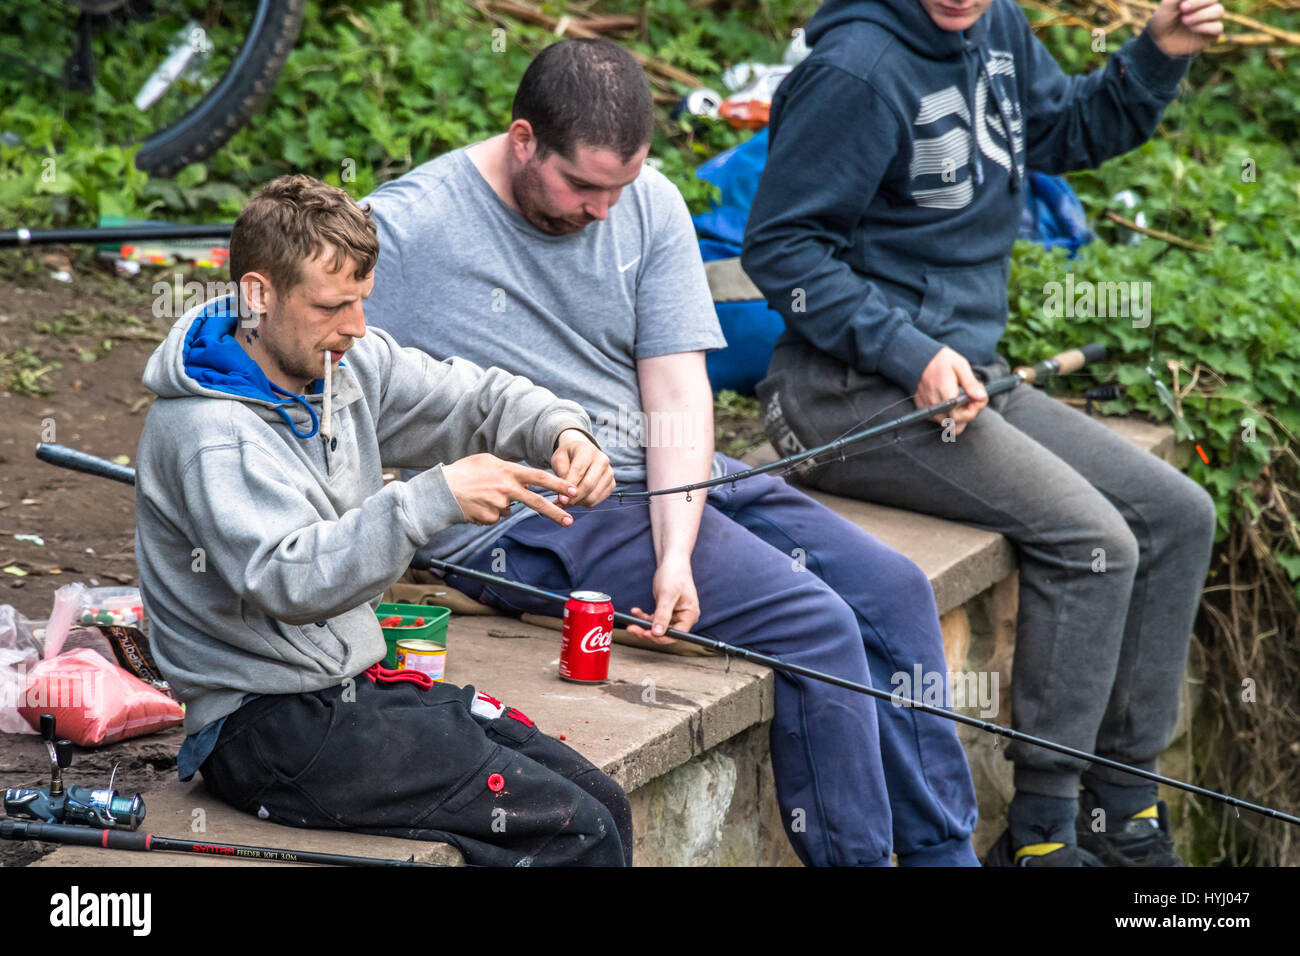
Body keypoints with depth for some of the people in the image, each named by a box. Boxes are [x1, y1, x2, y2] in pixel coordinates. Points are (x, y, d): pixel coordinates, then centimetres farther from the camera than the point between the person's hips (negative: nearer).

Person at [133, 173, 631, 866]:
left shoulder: (346, 362, 5)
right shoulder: (206, 430, -20)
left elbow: (471, 398, 13)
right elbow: (289, 580, -33)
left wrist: (562, 430, -9)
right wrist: (434, 499, -39)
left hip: (359, 680, 9)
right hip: (265, 727, -9)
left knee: (604, 806, -1)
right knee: (575, 834, -17)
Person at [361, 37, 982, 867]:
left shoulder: (650, 205, 3)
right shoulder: (403, 229, -12)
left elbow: (678, 395, -3)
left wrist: (676, 550, -16)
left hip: (670, 483, 7)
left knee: (892, 588, -2)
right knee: (813, 623, -20)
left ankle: (947, 852, 9)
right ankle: (856, 857, -7)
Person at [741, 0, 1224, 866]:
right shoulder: (858, 70, -18)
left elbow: (1069, 134, 24)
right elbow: (780, 247, -17)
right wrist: (910, 355, -23)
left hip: (963, 374, 9)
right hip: (857, 393, -9)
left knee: (1178, 515, 3)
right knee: (1092, 540, -22)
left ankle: (1122, 814, 10)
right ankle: (1041, 833, -13)